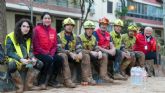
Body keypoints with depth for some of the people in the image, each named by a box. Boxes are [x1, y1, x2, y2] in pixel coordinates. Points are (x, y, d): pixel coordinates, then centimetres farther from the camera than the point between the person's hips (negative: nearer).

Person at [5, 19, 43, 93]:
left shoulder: (28, 38, 10)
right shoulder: (11, 37, -7)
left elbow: (30, 51, 8)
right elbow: (9, 52, -15)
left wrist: (32, 58, -15)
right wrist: (21, 59, -27)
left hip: (26, 60, 6)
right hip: (14, 60, -6)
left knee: (40, 64, -15)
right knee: (12, 65, -39)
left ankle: (27, 86, -11)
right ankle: (20, 87, -19)